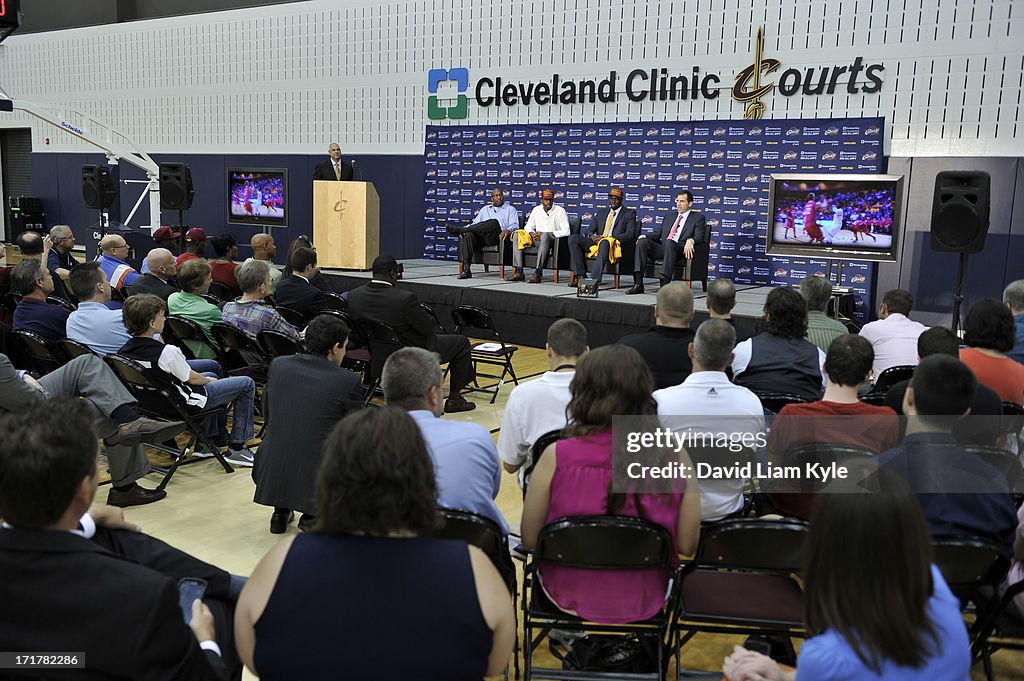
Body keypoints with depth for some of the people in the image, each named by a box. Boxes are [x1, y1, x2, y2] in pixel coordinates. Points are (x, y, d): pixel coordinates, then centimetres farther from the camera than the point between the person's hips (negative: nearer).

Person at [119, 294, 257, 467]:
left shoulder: (125, 351, -7)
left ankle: (210, 440, 36)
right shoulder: (168, 352, -31)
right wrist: (208, 380, 7)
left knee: (211, 375, 34)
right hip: (185, 402, -9)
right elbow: (192, 378, -16)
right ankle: (236, 449, 6)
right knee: (246, 384, 0)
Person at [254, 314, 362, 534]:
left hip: (268, 478, 5)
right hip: (315, 481, -5)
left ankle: (281, 512, 25)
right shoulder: (348, 381, -9)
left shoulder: (277, 365, 3)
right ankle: (313, 515, 11)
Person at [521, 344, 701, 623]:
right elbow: (687, 546, -10)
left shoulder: (557, 457, -23)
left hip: (568, 597, -1)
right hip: (642, 604, 1)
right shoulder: (674, 457, -19)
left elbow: (530, 540, -12)